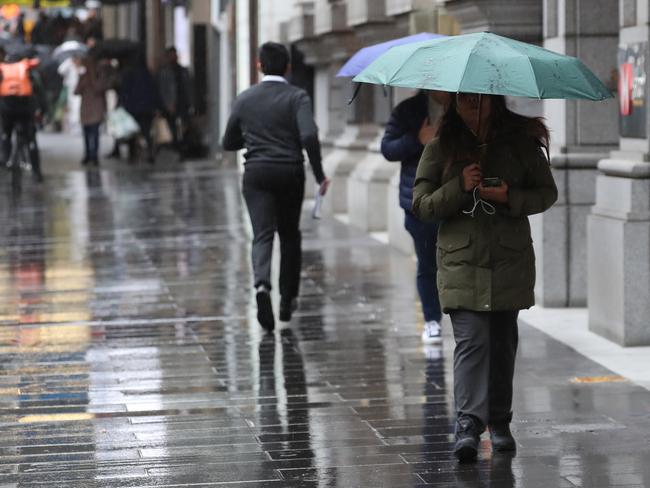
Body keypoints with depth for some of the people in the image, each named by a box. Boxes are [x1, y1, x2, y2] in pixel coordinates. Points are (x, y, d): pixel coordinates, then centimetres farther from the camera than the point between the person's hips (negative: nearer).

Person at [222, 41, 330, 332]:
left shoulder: (244, 99, 5)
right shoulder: (297, 97, -5)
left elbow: (228, 143, 11)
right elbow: (309, 136, -20)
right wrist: (319, 174, -11)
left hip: (257, 174, 1)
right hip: (290, 173, -1)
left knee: (262, 234, -5)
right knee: (290, 234, 16)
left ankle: (262, 285, -34)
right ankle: (288, 301, 22)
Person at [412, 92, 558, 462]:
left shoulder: (521, 143, 6)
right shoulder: (441, 148, 5)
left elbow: (547, 192, 8)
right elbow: (422, 206, 2)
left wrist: (511, 197, -11)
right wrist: (460, 188, -15)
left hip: (511, 261, 2)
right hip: (462, 262, -2)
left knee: (503, 342, 8)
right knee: (472, 340, -14)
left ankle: (500, 422, 22)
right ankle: (468, 425, -21)